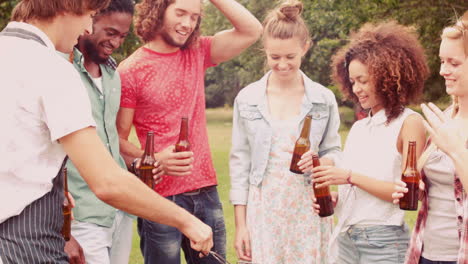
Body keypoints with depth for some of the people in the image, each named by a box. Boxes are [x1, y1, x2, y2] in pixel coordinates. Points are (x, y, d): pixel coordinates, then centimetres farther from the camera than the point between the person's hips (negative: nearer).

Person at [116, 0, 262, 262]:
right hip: (161, 196, -5)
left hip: (206, 190, 5)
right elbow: (119, 139, -8)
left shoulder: (197, 54, 8)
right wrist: (153, 160, -25)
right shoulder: (130, 71, -8)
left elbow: (252, 30, 0)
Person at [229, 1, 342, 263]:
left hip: (308, 210, 0)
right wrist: (240, 224, 0)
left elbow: (334, 152, 8)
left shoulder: (324, 99, 1)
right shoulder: (247, 99, 1)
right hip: (263, 210, 0)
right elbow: (240, 162, 3)